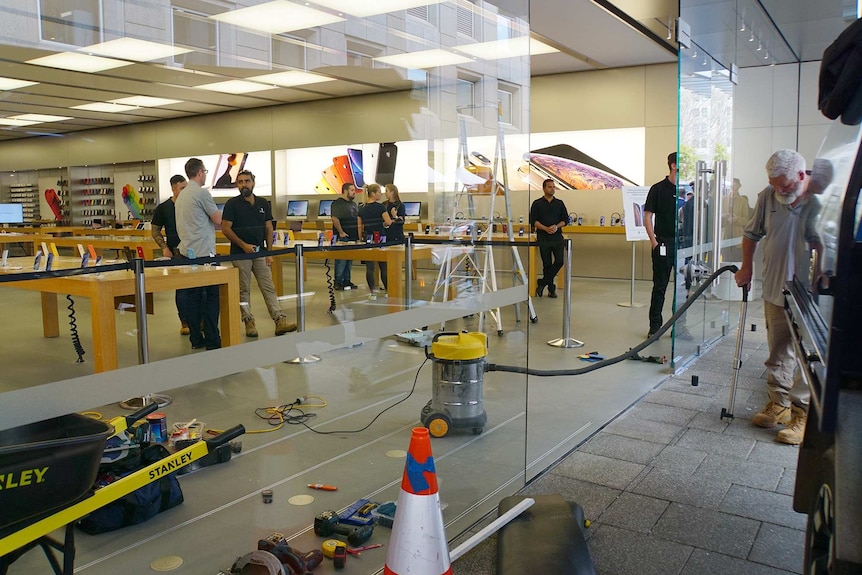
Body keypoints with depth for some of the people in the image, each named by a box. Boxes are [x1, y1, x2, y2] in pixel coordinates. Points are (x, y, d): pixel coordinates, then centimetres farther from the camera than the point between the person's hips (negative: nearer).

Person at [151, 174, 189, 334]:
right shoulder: (163, 208, 3)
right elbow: (155, 231, 7)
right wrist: (164, 248, -6)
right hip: (176, 253, -1)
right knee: (181, 288, 1)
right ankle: (185, 322, 11)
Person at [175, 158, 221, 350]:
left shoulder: (181, 195, 15)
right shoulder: (202, 193, -12)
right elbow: (218, 219, -8)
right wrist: (215, 212, 13)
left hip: (187, 252, 8)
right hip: (204, 252, -8)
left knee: (192, 296, 8)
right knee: (211, 295, -3)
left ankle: (196, 339, 12)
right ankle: (212, 340, -1)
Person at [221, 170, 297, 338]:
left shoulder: (263, 203, 9)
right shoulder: (232, 204, -2)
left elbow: (269, 228, 11)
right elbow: (225, 229, -6)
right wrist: (243, 245, -15)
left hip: (260, 252, 3)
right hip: (240, 254, -3)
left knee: (269, 288, -1)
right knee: (243, 291, 3)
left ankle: (280, 320, -4)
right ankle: (249, 322, 10)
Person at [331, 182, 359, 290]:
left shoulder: (354, 204, 18)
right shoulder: (337, 203, -9)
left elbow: (357, 219, 24)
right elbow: (335, 218, -19)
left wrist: (358, 234, 16)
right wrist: (341, 232, -19)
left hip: (352, 237, 8)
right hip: (343, 237, -8)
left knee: (349, 260, 11)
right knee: (341, 260, -6)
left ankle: (346, 281, 18)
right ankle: (338, 282, -1)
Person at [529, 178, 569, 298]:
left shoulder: (559, 203, 11)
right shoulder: (537, 203, 3)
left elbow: (565, 219, 10)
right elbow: (533, 221, -3)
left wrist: (556, 226, -10)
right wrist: (546, 228, -16)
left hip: (557, 236, 2)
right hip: (543, 237, -2)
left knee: (559, 261, -10)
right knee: (547, 264, 1)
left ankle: (542, 283, 3)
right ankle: (551, 288, 12)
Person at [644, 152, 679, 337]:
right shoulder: (658, 189, -3)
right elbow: (647, 216, -3)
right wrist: (654, 241, -10)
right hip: (664, 244, -4)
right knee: (660, 286, 2)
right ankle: (655, 326, 10)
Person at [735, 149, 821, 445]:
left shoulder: (821, 201, -14)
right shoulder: (767, 197, 1)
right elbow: (751, 234, 16)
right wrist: (746, 268, 12)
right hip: (774, 291, 5)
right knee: (778, 354, 16)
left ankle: (802, 413, 14)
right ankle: (778, 403, 31)